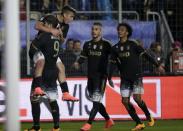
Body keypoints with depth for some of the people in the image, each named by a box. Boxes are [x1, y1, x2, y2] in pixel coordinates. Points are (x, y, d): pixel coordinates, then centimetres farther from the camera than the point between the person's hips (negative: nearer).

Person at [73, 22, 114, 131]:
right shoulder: (88, 44, 11)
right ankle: (108, 120, 29)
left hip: (101, 76, -6)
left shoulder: (105, 45, -4)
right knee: (96, 102, 13)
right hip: (90, 76, 6)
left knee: (96, 101, -13)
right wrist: (78, 63, -10)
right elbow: (83, 57, 12)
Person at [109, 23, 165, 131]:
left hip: (136, 76, -4)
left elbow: (146, 55, -4)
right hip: (125, 78, 4)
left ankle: (149, 116, 8)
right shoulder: (115, 48, 7)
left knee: (137, 98, -18)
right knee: (125, 101, -5)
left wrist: (158, 65, -6)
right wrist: (109, 78, 5)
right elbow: (112, 64, 11)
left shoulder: (133, 45, -5)